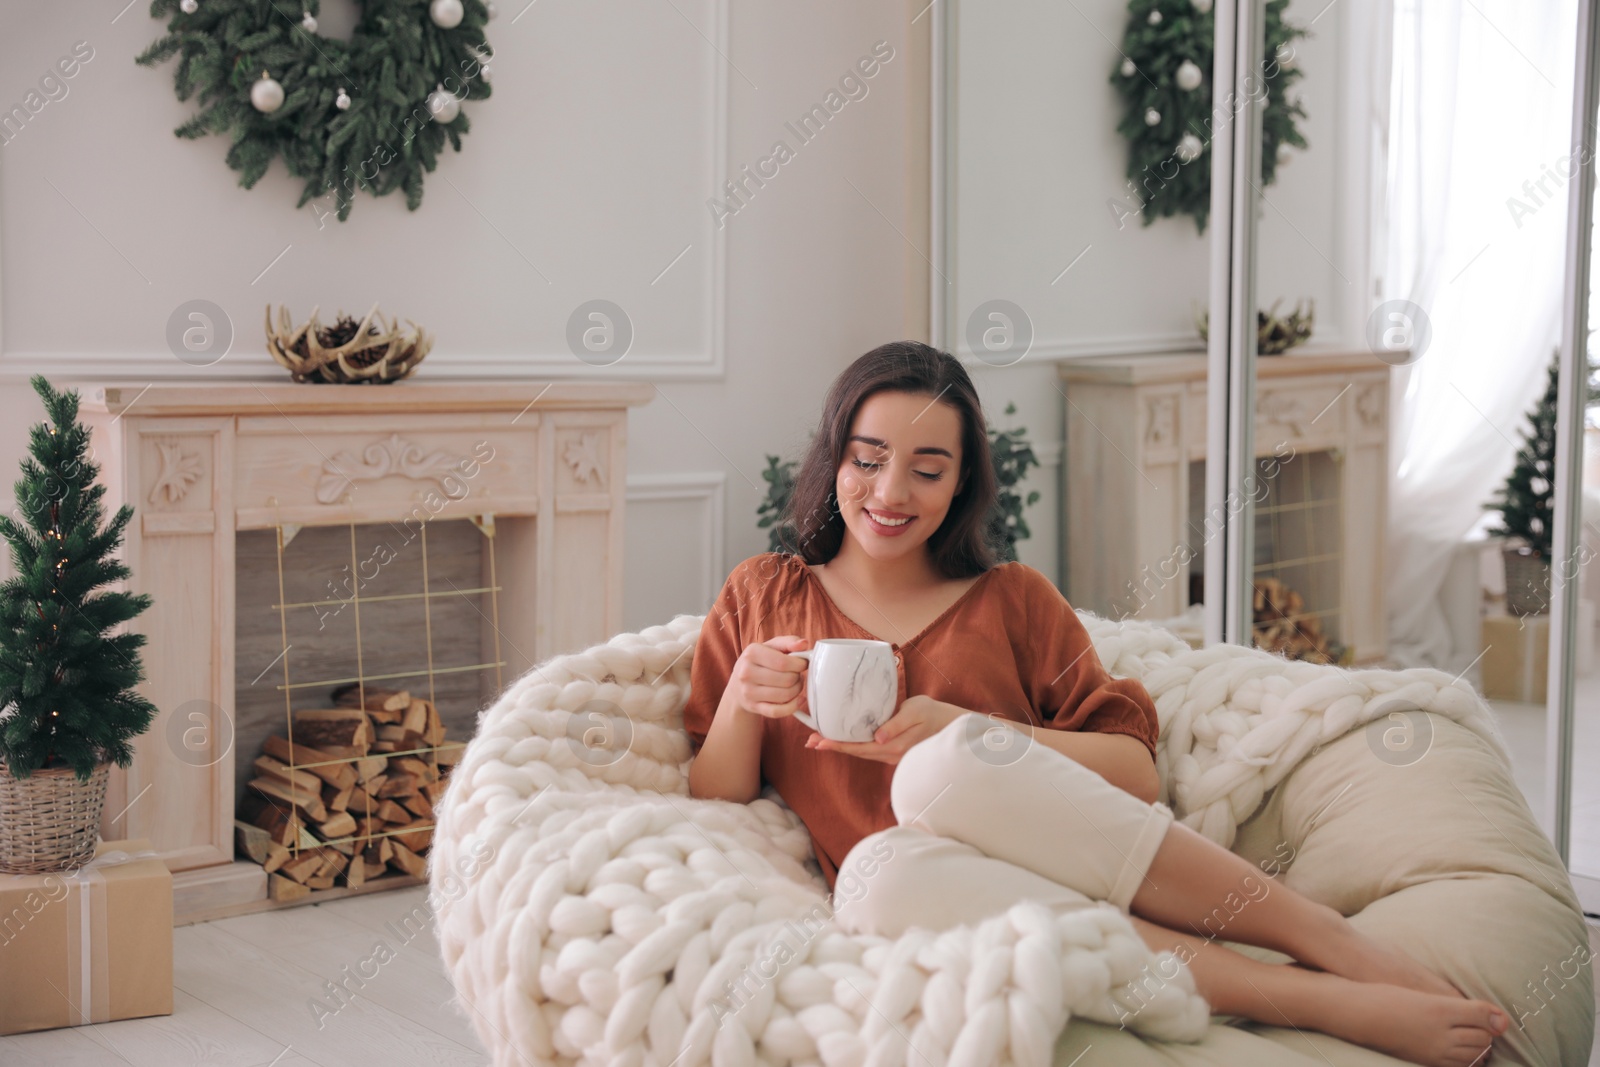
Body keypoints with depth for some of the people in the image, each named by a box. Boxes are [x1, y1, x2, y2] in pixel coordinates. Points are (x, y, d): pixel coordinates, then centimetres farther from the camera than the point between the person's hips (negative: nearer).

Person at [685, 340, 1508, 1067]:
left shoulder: (1014, 599, 17)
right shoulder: (760, 598, 18)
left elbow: (1137, 774, 5)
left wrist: (961, 738, -8)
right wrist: (741, 701, -7)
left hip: (1062, 863, 0)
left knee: (948, 769, -34)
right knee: (884, 868, -38)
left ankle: (1328, 940, -31)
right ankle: (1304, 995, -37)